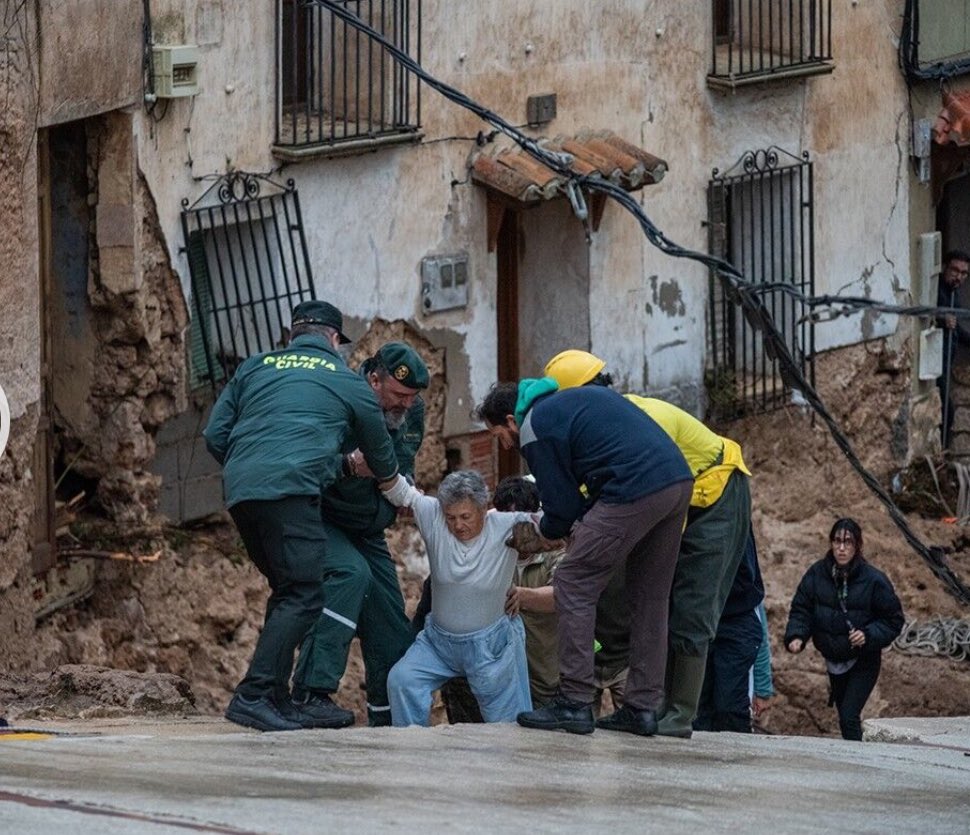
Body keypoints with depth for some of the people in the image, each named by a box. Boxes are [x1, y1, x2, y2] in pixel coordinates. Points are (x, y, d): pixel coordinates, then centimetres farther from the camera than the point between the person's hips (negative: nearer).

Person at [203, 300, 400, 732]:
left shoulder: (255, 368, 25)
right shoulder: (348, 381, 17)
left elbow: (215, 435, 19)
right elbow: (381, 457, 29)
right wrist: (393, 489, 50)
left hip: (239, 490, 6)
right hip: (291, 489, -6)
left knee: (287, 591, 15)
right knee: (303, 595, -9)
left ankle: (278, 700, 11)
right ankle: (253, 695, -22)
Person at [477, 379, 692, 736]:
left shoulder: (534, 429, 3)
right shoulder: (574, 397, 29)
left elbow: (562, 509, 4)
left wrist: (541, 532, 26)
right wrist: (580, 525, 27)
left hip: (635, 492, -9)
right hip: (679, 480, 9)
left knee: (573, 585, 0)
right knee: (649, 599, 17)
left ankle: (574, 703, -2)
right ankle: (643, 707, 16)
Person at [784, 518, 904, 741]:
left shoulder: (873, 579, -14)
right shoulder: (817, 574, -6)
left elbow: (893, 620, -7)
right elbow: (801, 610, 0)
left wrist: (869, 635, -23)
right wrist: (796, 636, -19)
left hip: (863, 662, -4)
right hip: (833, 661, 4)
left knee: (849, 717, -16)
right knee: (844, 713, 16)